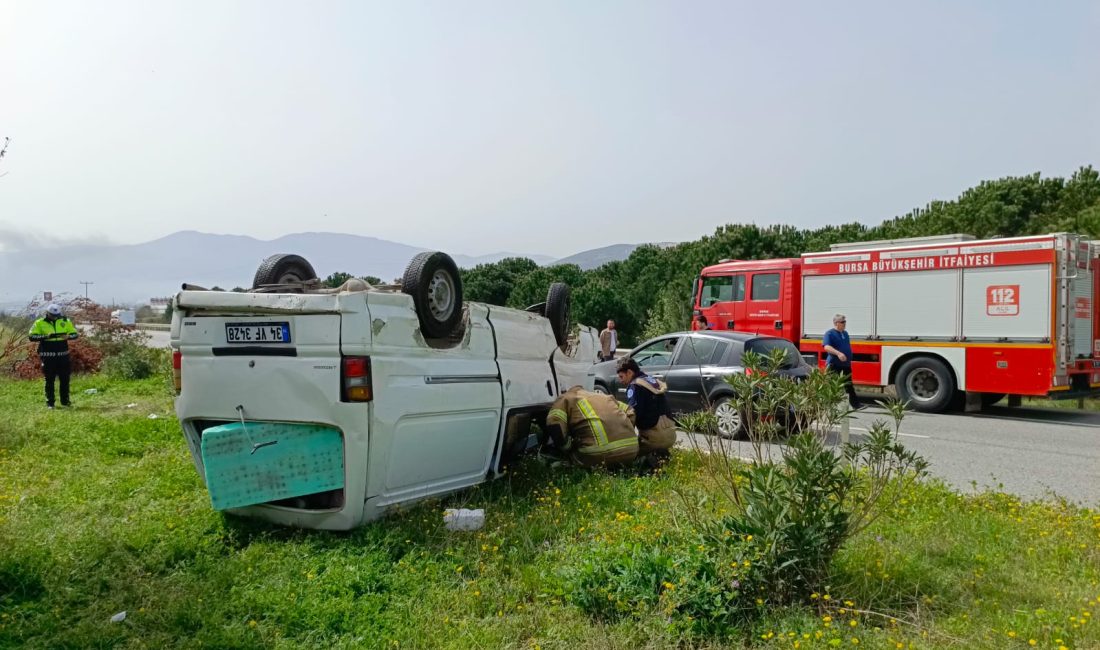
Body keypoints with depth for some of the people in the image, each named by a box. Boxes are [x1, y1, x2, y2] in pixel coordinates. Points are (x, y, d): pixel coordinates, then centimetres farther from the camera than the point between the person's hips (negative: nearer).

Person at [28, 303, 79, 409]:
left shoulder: (65, 321, 6)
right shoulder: (40, 323, -1)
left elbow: (75, 334, 9)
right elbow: (32, 336, -6)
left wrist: (68, 336, -13)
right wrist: (45, 336, -21)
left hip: (63, 354, 2)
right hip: (48, 356, -2)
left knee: (65, 379, 7)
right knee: (49, 380, 3)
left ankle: (65, 401, 17)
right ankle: (49, 403, 10)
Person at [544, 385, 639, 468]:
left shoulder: (565, 399, 15)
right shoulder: (605, 397, 33)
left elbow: (554, 425, -3)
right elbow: (630, 413, 30)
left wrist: (567, 447, 11)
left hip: (598, 455, -6)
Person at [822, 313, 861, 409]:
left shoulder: (845, 333, 15)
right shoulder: (829, 334, -11)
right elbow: (827, 347, -27)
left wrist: (849, 359, 24)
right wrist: (838, 353, -40)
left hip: (846, 364, 8)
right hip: (834, 364, -8)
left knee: (849, 385, 14)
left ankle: (855, 403, 19)